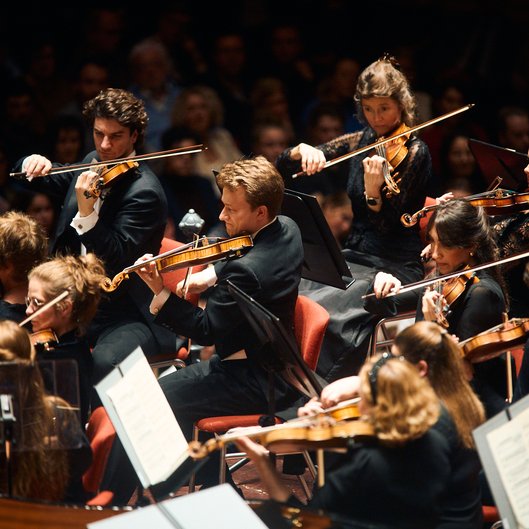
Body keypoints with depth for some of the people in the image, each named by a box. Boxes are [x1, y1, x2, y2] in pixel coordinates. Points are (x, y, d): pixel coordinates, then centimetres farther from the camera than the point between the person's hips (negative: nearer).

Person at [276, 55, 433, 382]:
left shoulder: (414, 151, -8)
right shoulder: (361, 143, 9)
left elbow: (389, 225, -15)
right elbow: (283, 169, 10)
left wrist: (373, 192, -33)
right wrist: (302, 151, -12)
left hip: (396, 266, -6)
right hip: (355, 255, 6)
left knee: (329, 312, -31)